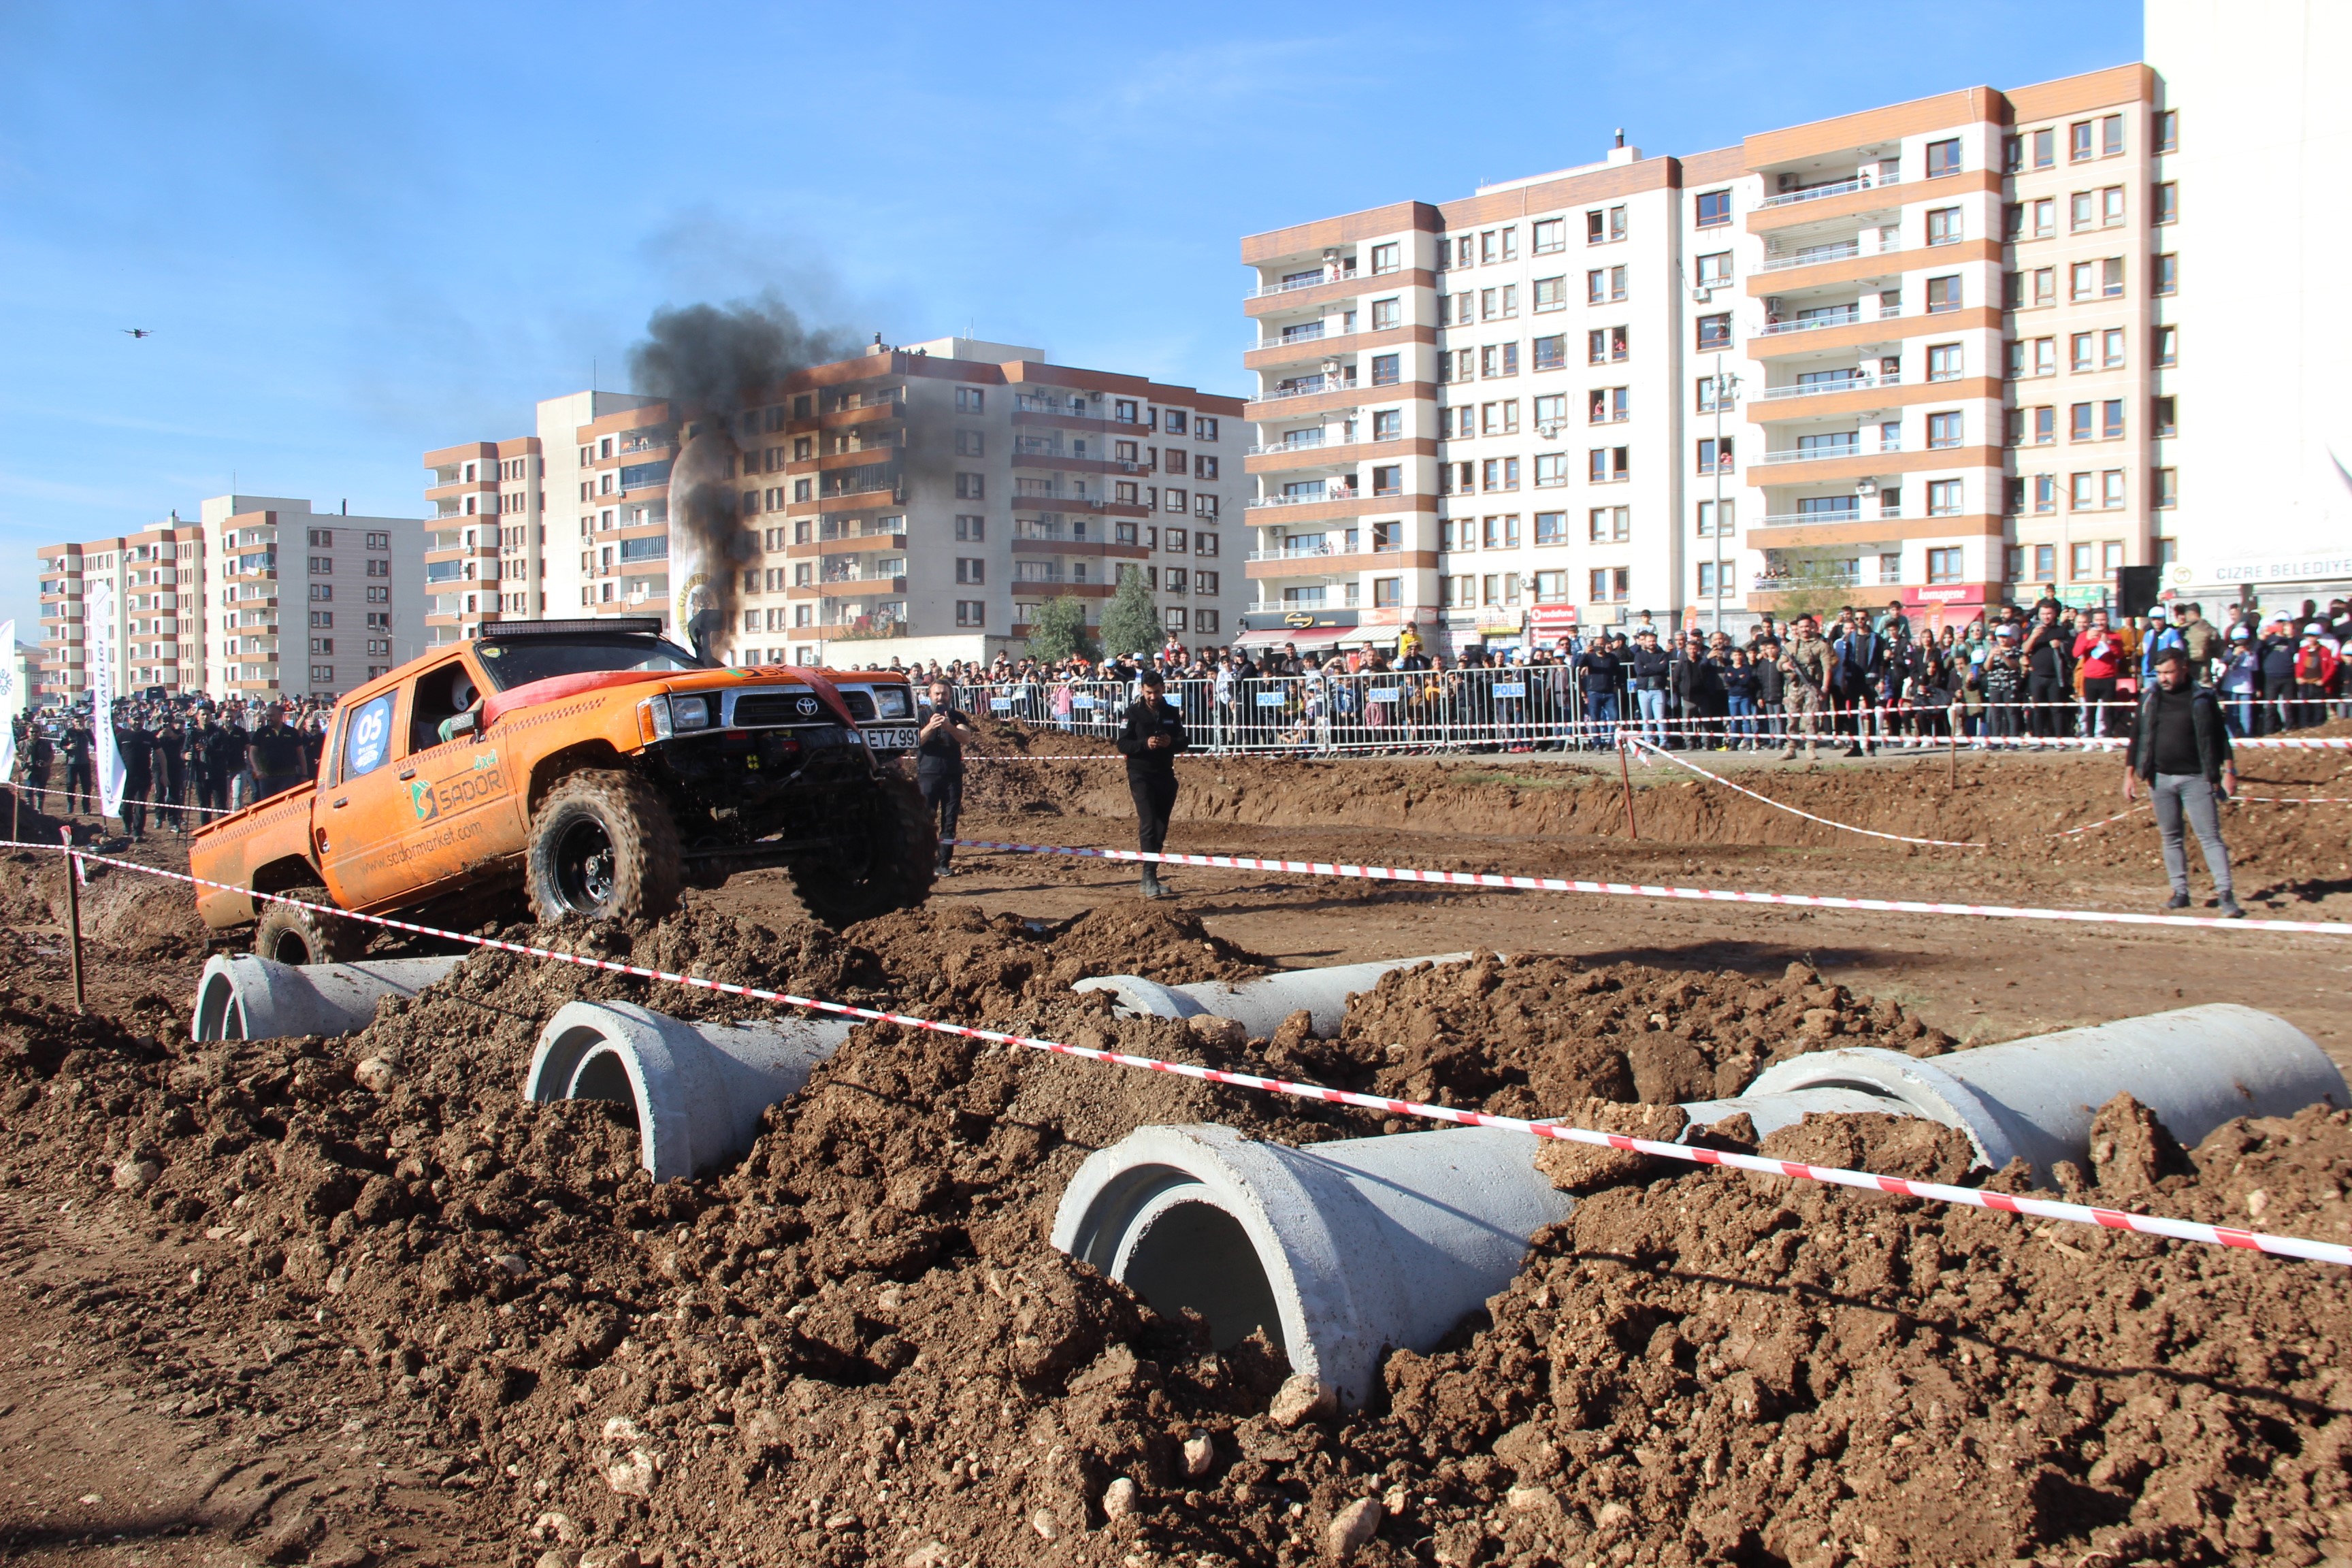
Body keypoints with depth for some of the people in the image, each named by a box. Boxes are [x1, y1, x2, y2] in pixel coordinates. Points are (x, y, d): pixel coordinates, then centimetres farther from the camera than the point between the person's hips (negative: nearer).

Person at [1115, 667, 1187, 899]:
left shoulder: (1172, 713, 8)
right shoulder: (1133, 713, -3)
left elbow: (1184, 742, 10)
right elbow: (1122, 745, -6)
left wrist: (1171, 743, -13)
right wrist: (1145, 744, -23)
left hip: (1166, 776, 5)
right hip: (1141, 775, -5)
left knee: (1161, 829, 8)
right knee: (1148, 825, -16)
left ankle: (1149, 878, 19)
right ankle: (1150, 878, -19)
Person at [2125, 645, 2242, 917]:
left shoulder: (2203, 698, -2)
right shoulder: (2150, 699, 6)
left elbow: (2220, 736, 1)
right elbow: (2137, 739, 11)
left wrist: (2229, 771, -4)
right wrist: (2130, 774, 8)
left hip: (2195, 778, -3)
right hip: (2160, 779, 4)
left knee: (2209, 836, -7)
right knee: (2171, 838, 9)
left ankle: (2225, 894, -9)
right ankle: (2180, 891, 17)